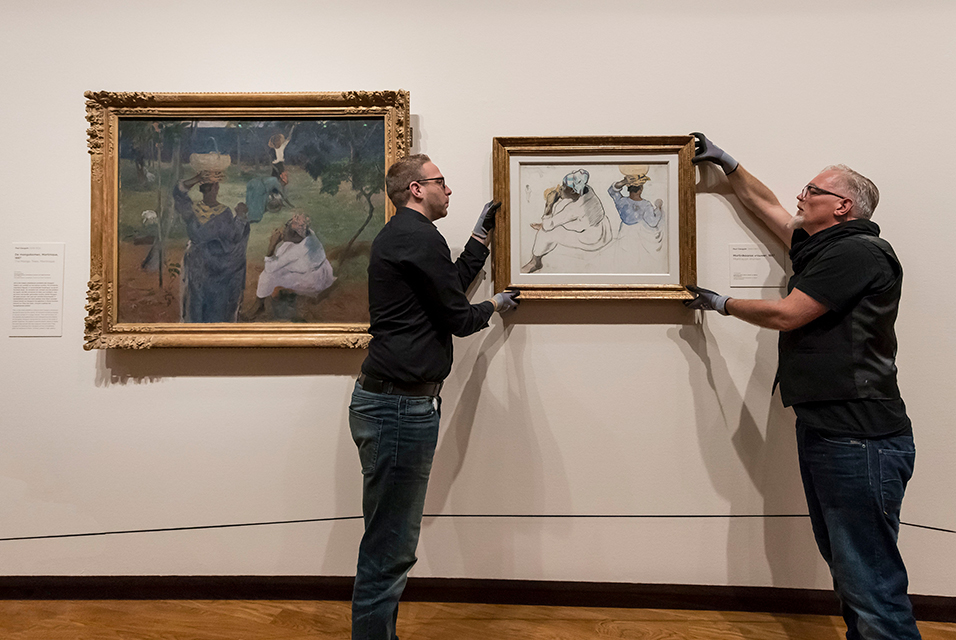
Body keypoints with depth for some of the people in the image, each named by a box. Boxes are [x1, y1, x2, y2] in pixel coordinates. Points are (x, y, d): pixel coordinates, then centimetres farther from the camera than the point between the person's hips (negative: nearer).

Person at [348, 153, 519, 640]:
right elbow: (458, 317, -9)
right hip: (401, 405, -11)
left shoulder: (399, 235, 20)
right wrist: (495, 306, 12)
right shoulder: (419, 237, -12)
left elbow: (451, 285, 27)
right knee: (389, 548, -2)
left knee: (390, 542, 19)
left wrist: (482, 235, 32)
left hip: (390, 401, 11)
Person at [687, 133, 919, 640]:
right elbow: (765, 205, 28)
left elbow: (785, 315, -13)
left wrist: (721, 303, 2)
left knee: (870, 580, -5)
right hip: (821, 427, 10)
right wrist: (726, 163, 32)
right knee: (844, 563, 17)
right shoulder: (819, 247, 16)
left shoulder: (858, 251, -11)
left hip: (859, 439, -10)